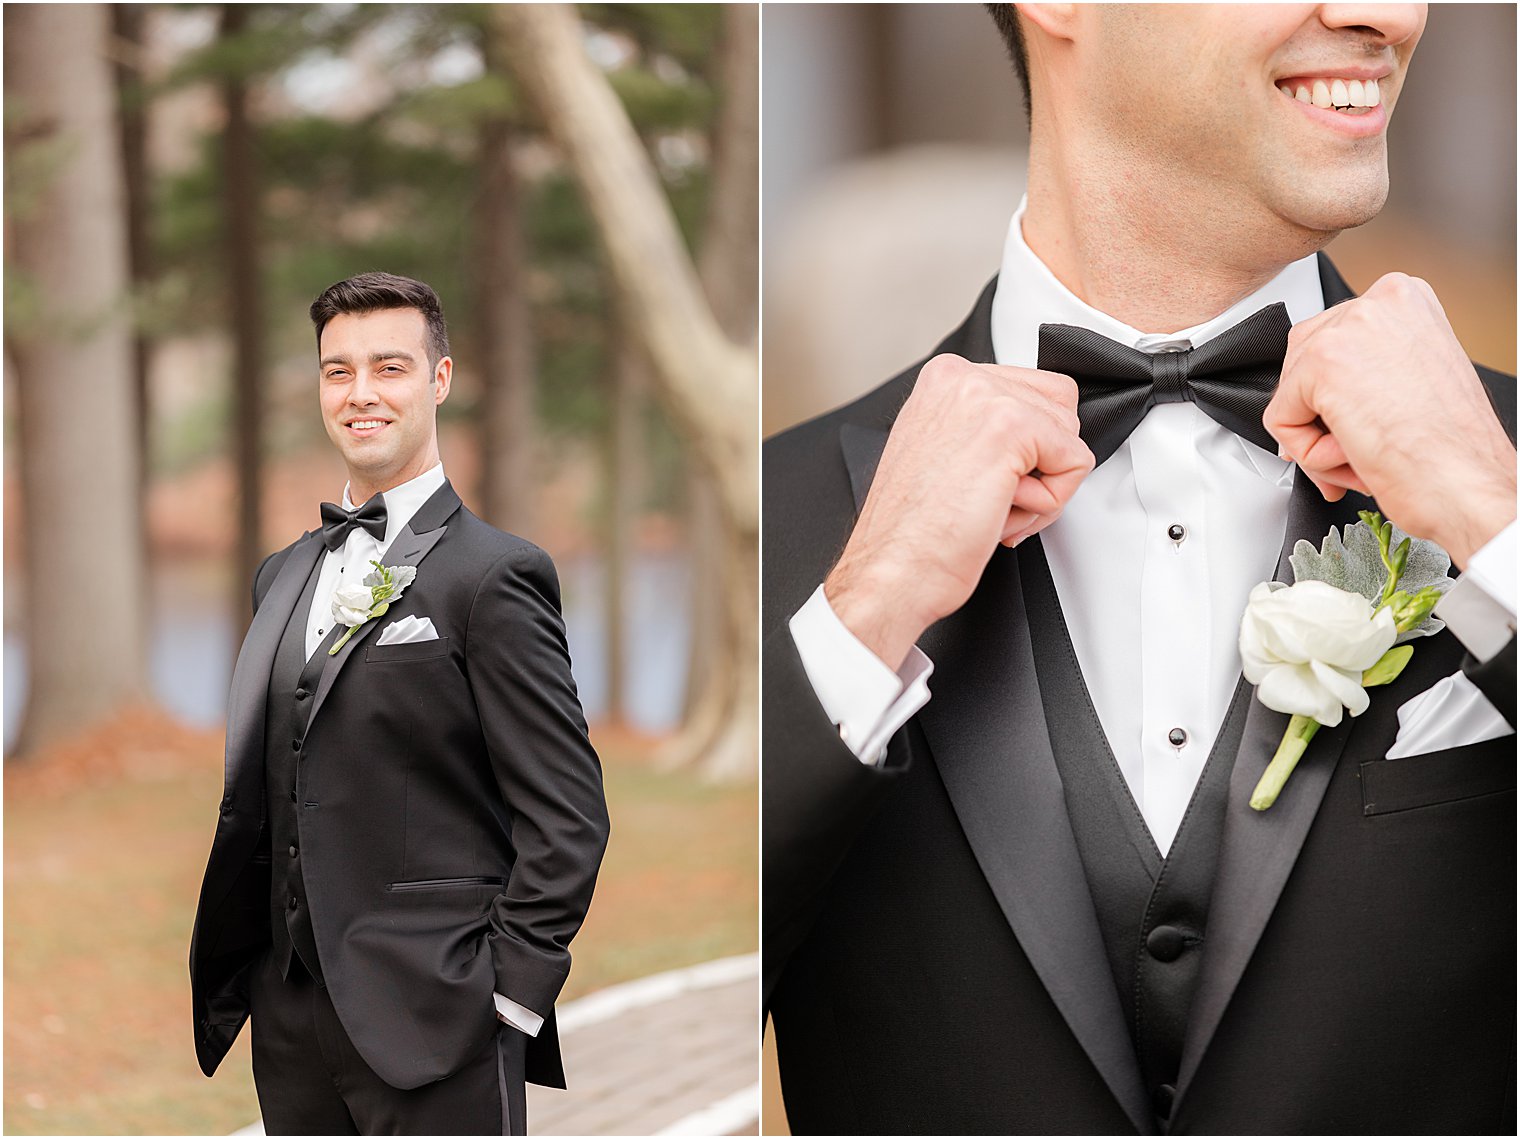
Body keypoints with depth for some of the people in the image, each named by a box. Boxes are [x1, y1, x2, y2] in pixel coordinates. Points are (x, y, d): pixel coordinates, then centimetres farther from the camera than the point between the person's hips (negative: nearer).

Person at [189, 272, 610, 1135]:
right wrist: (227, 980, 12)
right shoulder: (285, 575, 15)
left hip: (433, 1028, -6)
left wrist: (509, 992, -13)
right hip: (290, 1023, 6)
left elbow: (567, 816, -10)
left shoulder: (496, 576, -7)